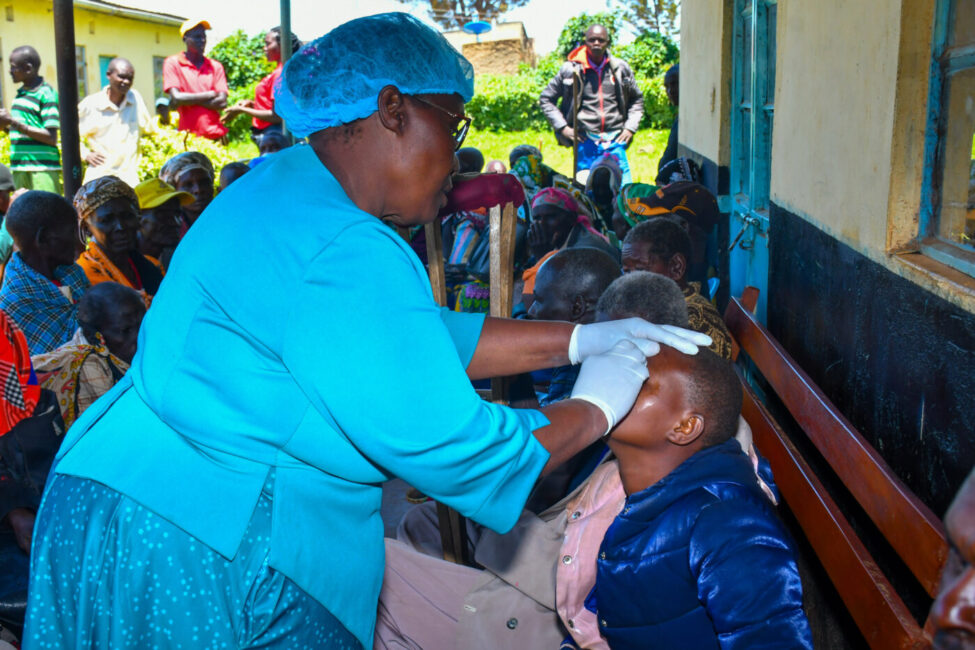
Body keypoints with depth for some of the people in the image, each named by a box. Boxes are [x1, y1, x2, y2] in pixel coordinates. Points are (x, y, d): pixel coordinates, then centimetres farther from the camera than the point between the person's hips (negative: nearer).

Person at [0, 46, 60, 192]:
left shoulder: (46, 94, -8)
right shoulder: (21, 93, 15)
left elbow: (51, 138, -15)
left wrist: (14, 122, -15)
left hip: (42, 169, -8)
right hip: (19, 168, 8)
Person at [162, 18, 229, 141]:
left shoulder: (215, 66, 13)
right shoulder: (172, 63, 6)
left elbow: (222, 102, 2)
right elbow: (176, 98, -6)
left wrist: (189, 100, -5)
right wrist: (209, 95, 0)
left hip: (215, 135, 3)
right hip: (188, 136, -3)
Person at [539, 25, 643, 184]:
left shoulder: (621, 69, 7)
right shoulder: (571, 69, 1)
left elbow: (637, 99, 21)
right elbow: (546, 99, 9)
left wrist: (630, 127, 7)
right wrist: (563, 128, 0)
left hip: (615, 140, 2)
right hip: (585, 141, -1)